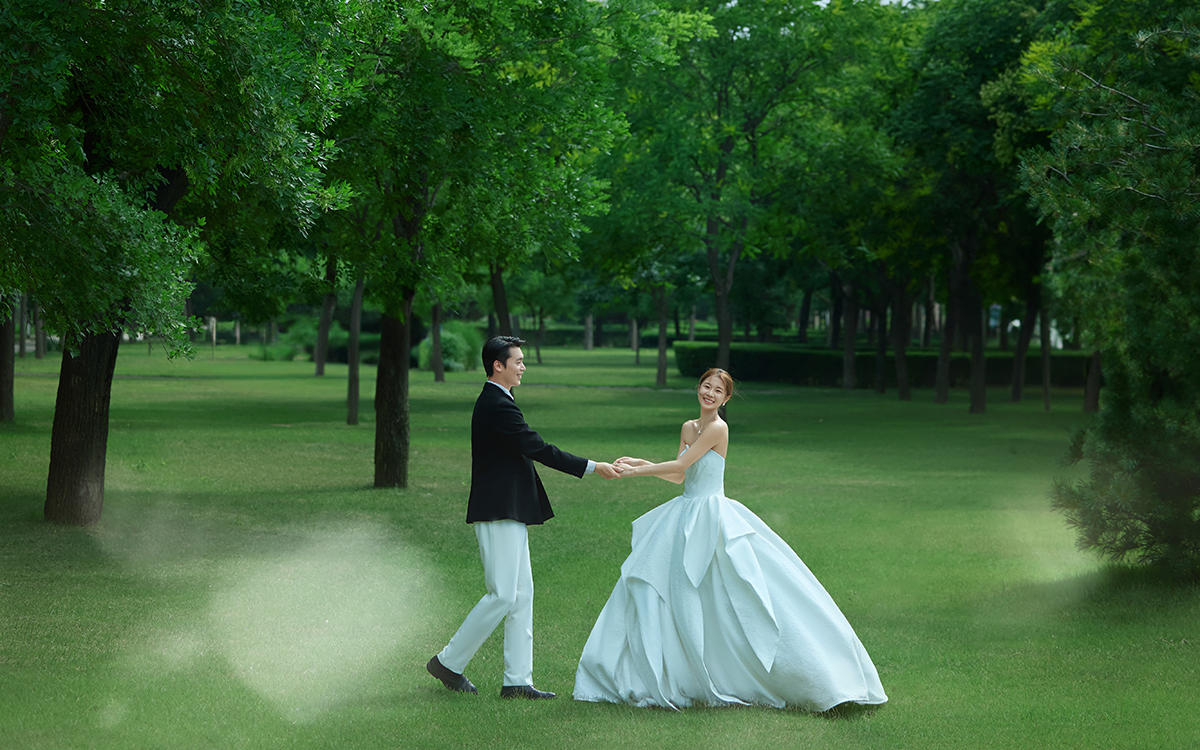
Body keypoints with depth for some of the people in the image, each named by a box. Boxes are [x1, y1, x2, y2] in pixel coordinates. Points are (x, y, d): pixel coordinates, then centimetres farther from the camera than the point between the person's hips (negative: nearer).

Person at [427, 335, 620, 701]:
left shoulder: (493, 403, 17)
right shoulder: (498, 406, -16)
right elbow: (539, 449, -17)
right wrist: (593, 467, -11)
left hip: (507, 514, 11)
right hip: (499, 515, -11)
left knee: (522, 595, 7)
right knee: (503, 596, -8)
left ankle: (517, 680, 7)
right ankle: (449, 662, 3)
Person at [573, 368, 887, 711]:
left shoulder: (718, 428, -13)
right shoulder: (689, 427, 12)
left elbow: (680, 466, -14)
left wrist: (635, 472, -8)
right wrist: (640, 463, 10)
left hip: (712, 518, -9)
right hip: (685, 515, 9)